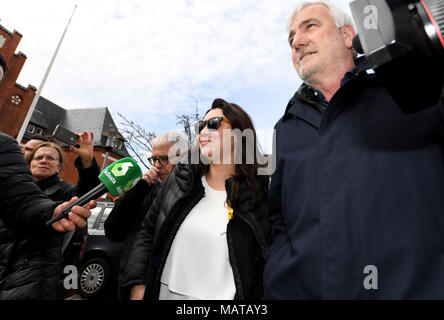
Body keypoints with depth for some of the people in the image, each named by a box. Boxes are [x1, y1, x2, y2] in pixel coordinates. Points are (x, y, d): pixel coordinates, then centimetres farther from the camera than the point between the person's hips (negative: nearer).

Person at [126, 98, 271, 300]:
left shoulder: (260, 195, -13)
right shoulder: (180, 179, -3)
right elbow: (147, 232, 4)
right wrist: (138, 285, 0)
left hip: (220, 296, -3)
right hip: (164, 293, 4)